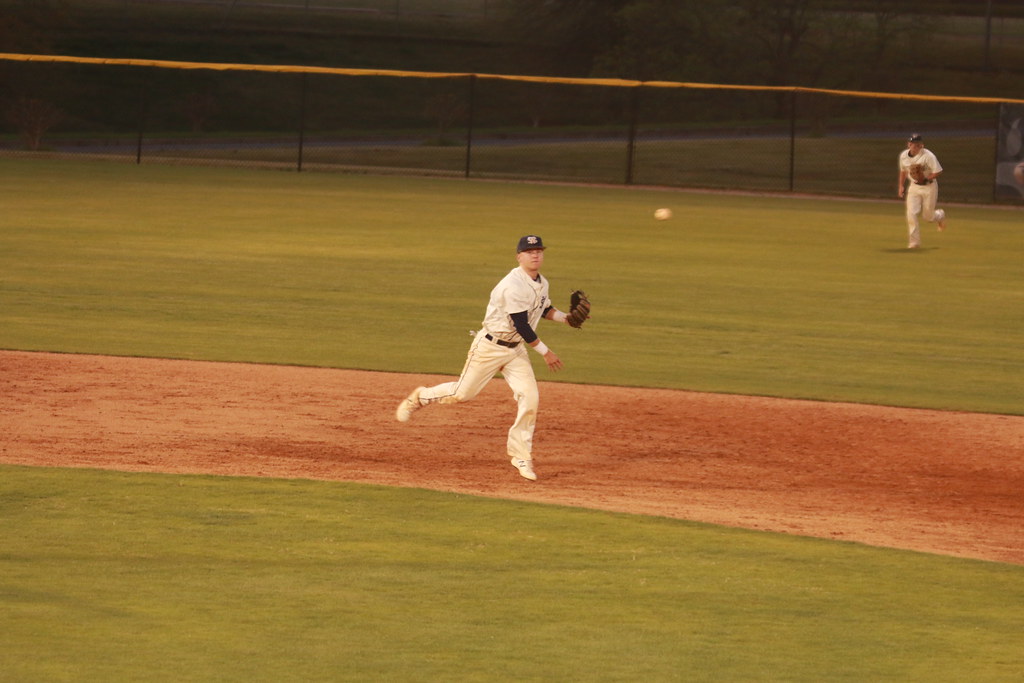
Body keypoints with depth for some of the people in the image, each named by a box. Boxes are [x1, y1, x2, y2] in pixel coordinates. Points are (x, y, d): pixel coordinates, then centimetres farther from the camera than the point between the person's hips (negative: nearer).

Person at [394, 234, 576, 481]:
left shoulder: (541, 283, 4)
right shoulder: (514, 285, -25)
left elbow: (545, 310, 23)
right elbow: (521, 325, -25)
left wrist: (566, 318, 4)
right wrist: (545, 352, -20)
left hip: (516, 350, 7)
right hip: (489, 347, -7)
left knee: (530, 397, -7)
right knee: (463, 394, 3)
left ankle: (520, 455, 3)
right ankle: (421, 397, 32)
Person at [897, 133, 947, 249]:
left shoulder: (928, 156, -20)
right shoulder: (904, 156, -2)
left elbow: (938, 172, -18)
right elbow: (903, 171, 15)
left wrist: (927, 178, -28)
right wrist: (901, 185, 10)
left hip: (929, 187, -4)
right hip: (914, 187, 4)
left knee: (927, 216, 4)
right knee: (912, 213, -11)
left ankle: (939, 216, 41)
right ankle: (914, 242, -6)